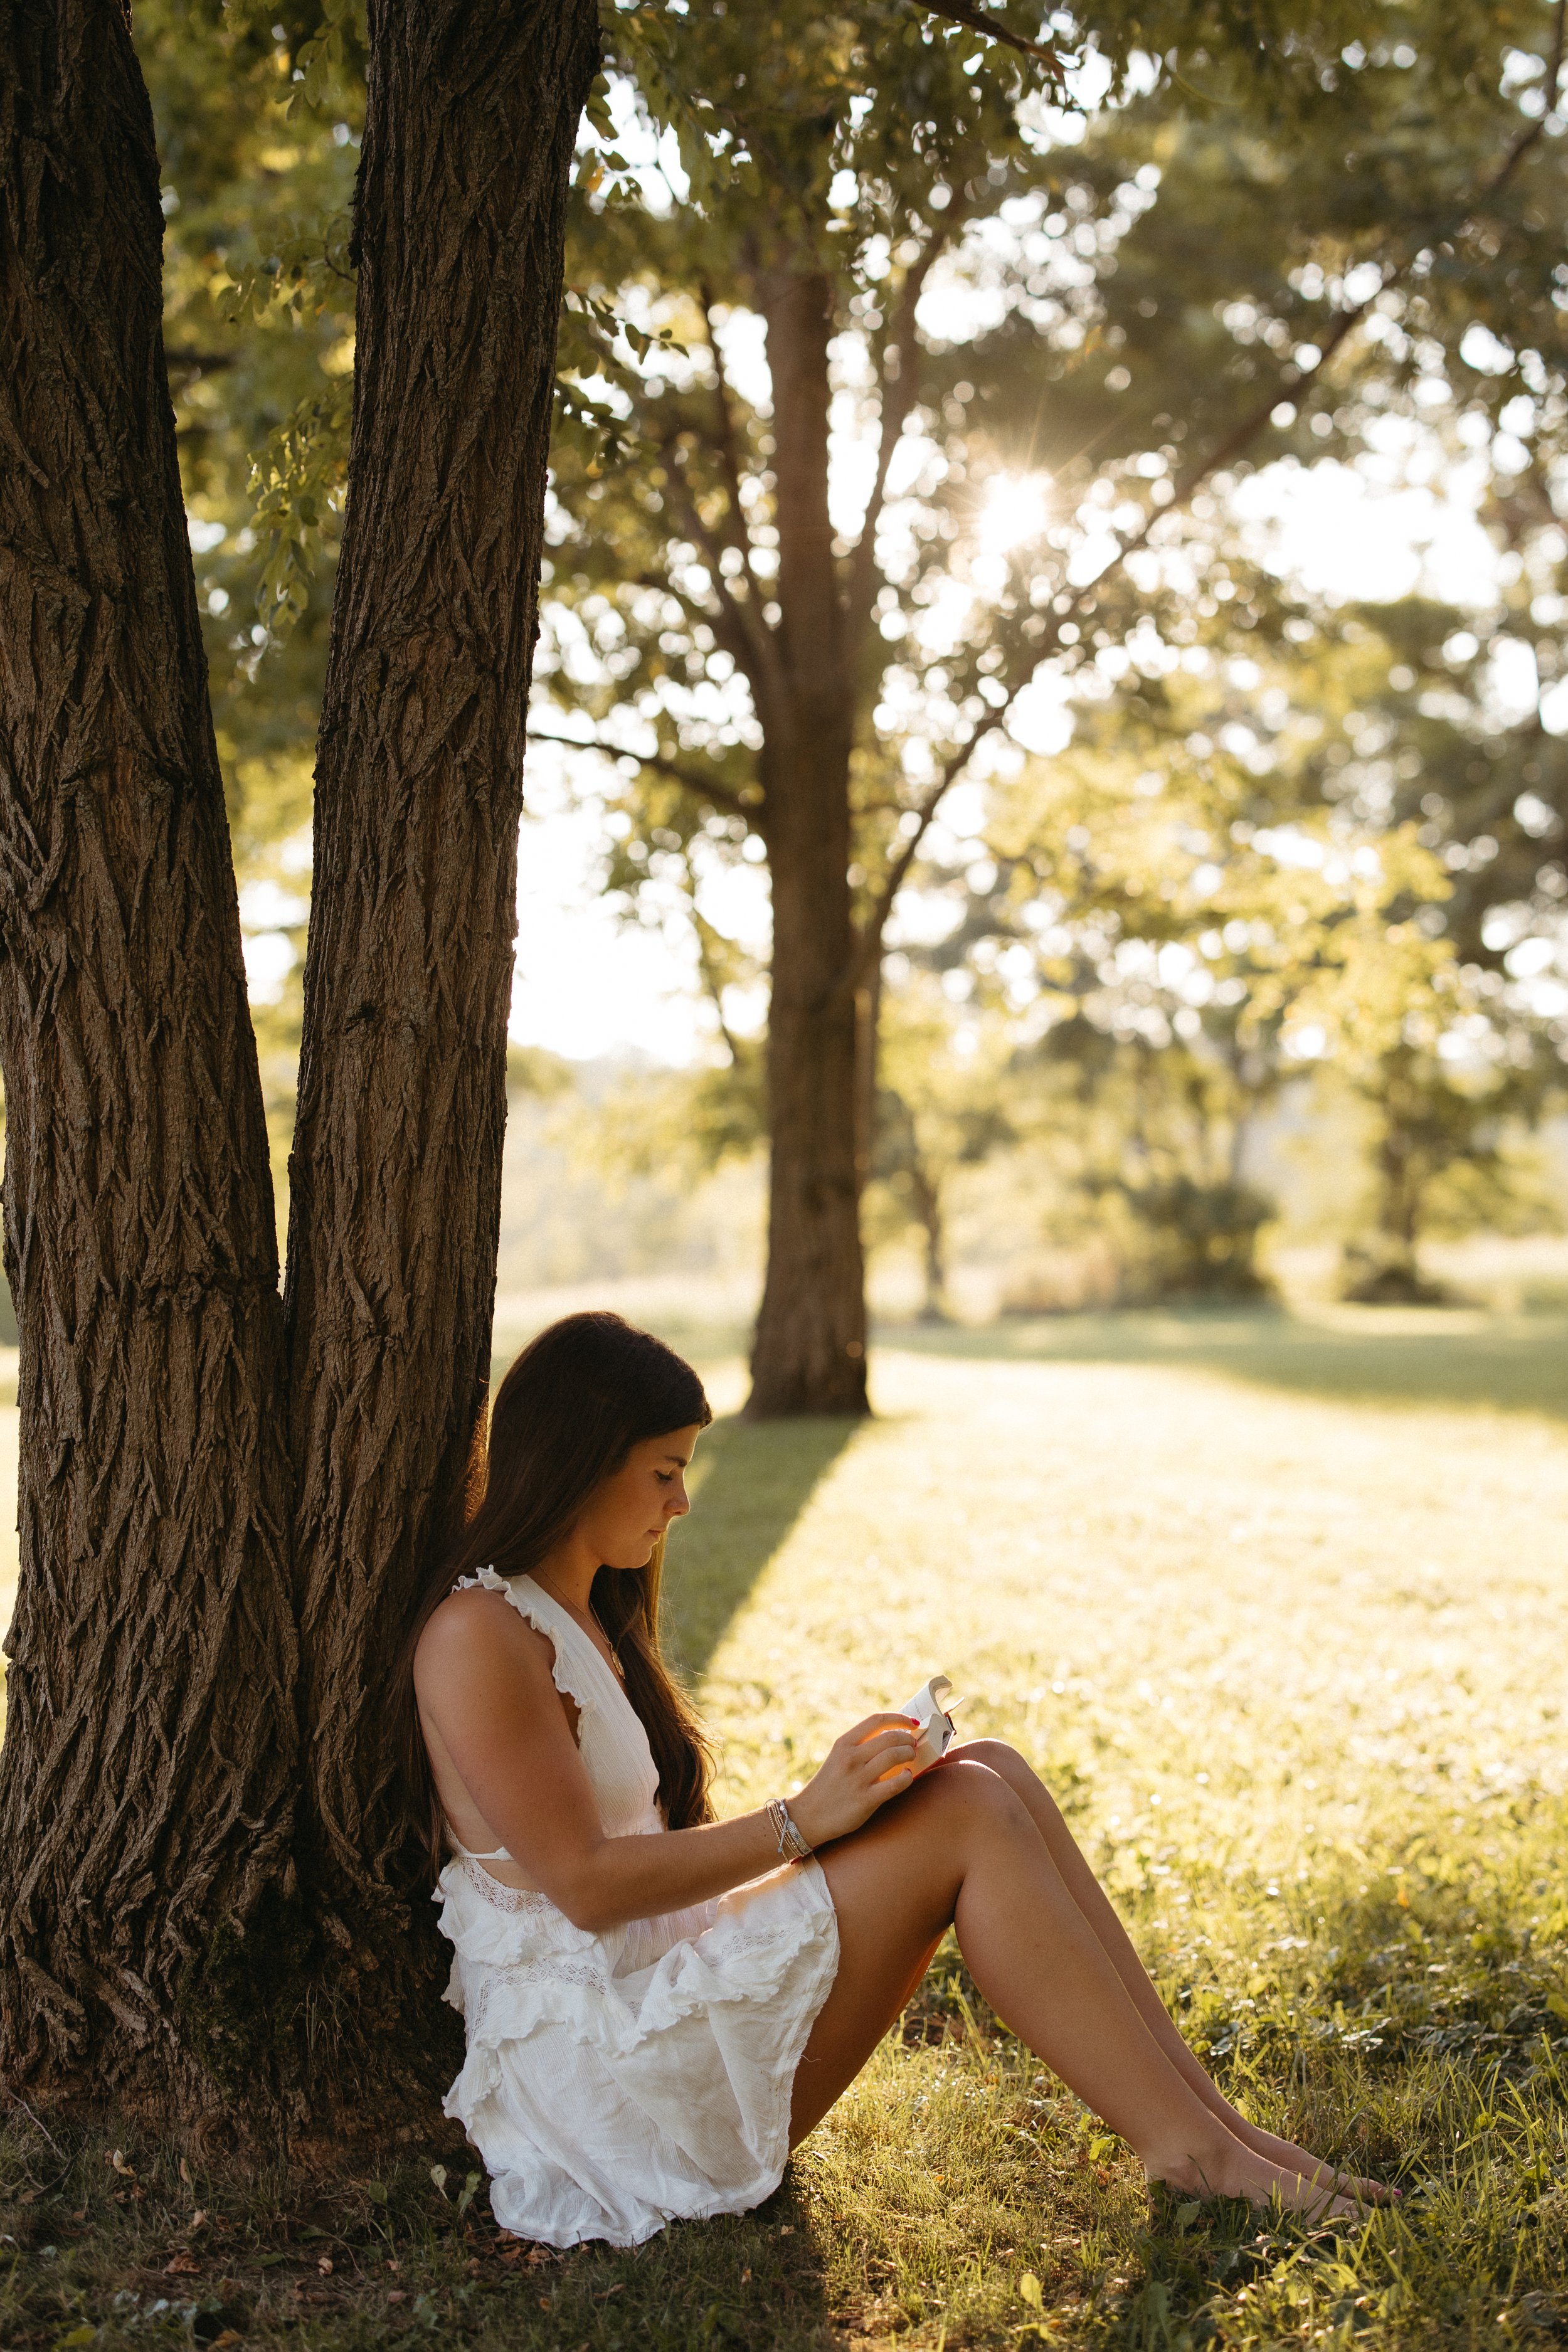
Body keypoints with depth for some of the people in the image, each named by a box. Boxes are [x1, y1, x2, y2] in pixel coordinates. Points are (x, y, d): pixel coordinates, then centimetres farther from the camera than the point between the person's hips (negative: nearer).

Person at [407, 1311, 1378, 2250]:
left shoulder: (584, 1616, 17)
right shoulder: (478, 1635, -14)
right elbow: (584, 1883, -19)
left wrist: (830, 1800, 1)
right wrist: (801, 1821, -17)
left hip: (658, 1978, 9)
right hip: (596, 2064, -9)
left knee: (991, 1772, -6)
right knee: (964, 1815, -18)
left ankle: (1200, 2107, -9)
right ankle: (1188, 2151, -13)